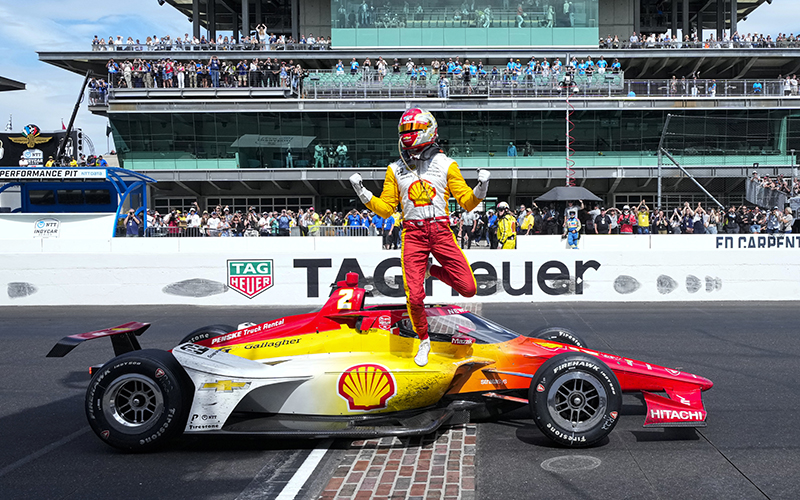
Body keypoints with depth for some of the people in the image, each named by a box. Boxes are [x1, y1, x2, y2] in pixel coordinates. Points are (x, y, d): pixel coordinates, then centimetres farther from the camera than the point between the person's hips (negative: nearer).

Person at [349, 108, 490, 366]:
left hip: (441, 231, 0)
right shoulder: (396, 169, 10)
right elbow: (385, 208, 11)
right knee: (414, 297, -8)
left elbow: (466, 202, 4)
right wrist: (363, 194, -3)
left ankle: (432, 271, 21)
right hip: (413, 234, 0)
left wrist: (480, 190, -16)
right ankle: (423, 341, 19)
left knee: (468, 288, -8)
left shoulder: (445, 164, 5)